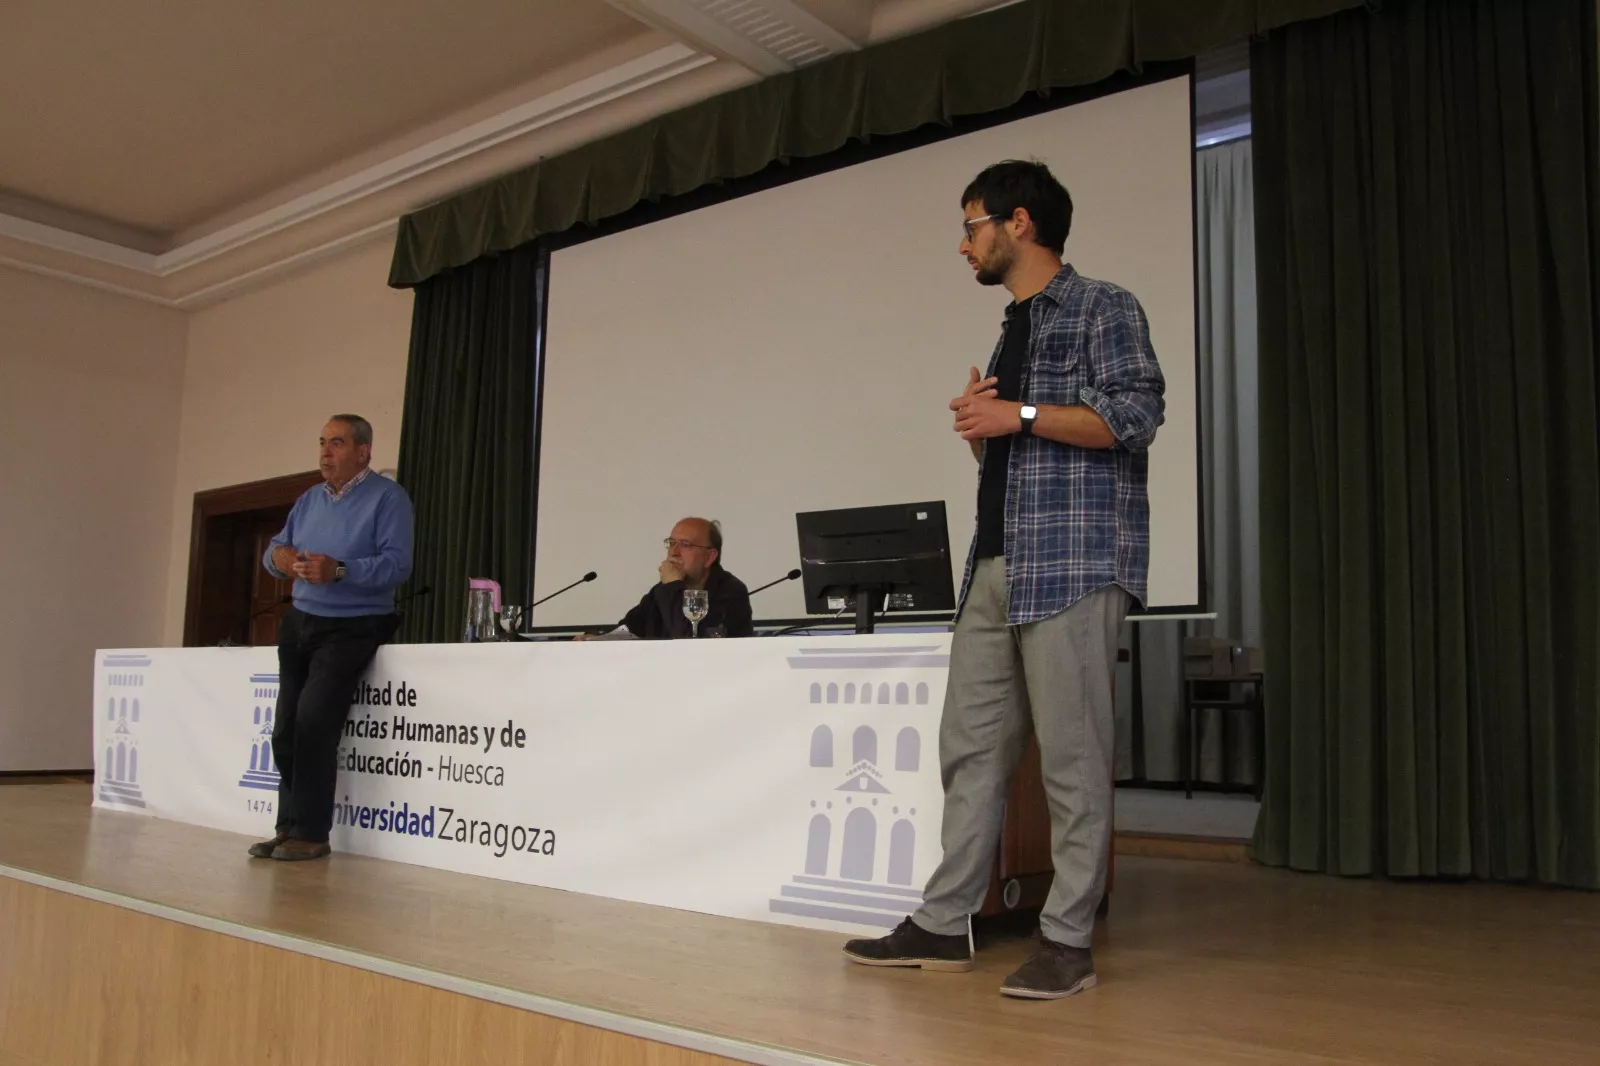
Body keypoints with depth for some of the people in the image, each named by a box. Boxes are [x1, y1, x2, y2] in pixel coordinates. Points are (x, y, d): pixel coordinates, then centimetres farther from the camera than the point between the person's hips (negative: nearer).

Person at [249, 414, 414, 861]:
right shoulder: (309, 499, 15)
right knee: (286, 727, 6)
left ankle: (311, 833, -8)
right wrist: (278, 556, -9)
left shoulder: (387, 497, -8)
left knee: (313, 720, -17)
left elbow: (397, 563, -20)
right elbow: (277, 548, 15)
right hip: (300, 622, 8)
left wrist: (339, 570, -31)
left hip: (351, 627, -7)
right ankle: (289, 827, 17)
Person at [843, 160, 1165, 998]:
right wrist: (976, 422, 7)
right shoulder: (1011, 332, 25)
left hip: (1072, 564, -8)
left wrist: (1019, 415, -12)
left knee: (1071, 755, -6)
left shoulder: (1102, 309, 2)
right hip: (996, 568, 8)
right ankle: (944, 925, 12)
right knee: (969, 747, 6)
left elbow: (1137, 414, -12)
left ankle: (1068, 939, 3)